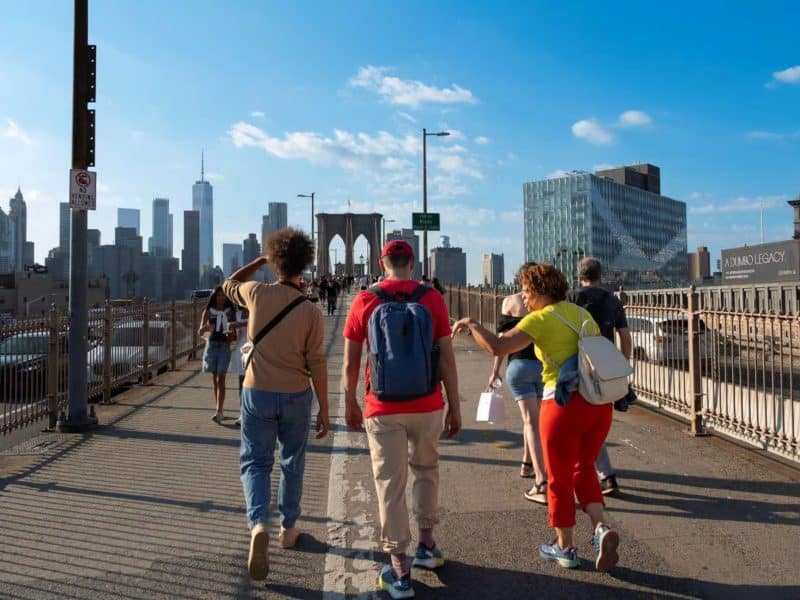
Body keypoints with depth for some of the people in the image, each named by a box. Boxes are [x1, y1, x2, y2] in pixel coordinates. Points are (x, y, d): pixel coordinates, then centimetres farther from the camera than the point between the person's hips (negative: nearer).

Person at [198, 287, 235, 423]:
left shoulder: (230, 312, 3)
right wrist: (205, 328, -24)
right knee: (215, 379, 10)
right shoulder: (208, 312, 4)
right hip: (211, 346, 2)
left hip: (224, 347, -2)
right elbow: (200, 332, -2)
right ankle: (218, 410, 19)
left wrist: (230, 334, -19)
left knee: (220, 379, -11)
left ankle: (218, 412, -17)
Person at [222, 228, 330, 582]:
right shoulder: (311, 311, -11)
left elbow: (229, 285, 16)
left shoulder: (257, 293, -8)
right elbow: (316, 363, -10)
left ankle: (259, 524, -13)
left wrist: (260, 260, 18)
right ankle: (288, 527, 31)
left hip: (257, 393, 0)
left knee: (255, 462, 10)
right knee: (292, 463, 18)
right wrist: (324, 409, -3)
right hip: (296, 396, 0)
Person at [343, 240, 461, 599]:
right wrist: (455, 407, 4)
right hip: (427, 407, 2)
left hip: (383, 409, -1)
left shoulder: (364, 301, -4)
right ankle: (427, 545, 34)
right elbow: (447, 358, -5)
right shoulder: (432, 299, -4)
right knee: (426, 470, 24)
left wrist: (350, 405, 12)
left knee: (390, 484, 7)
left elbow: (350, 362, -1)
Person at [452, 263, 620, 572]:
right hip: (600, 403, 7)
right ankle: (601, 527, 5)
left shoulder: (541, 319, -11)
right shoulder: (582, 313, 10)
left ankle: (565, 548, 28)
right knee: (583, 469, 24)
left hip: (564, 405, -6)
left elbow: (497, 347, -21)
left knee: (559, 478, 12)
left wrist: (471, 324, -7)